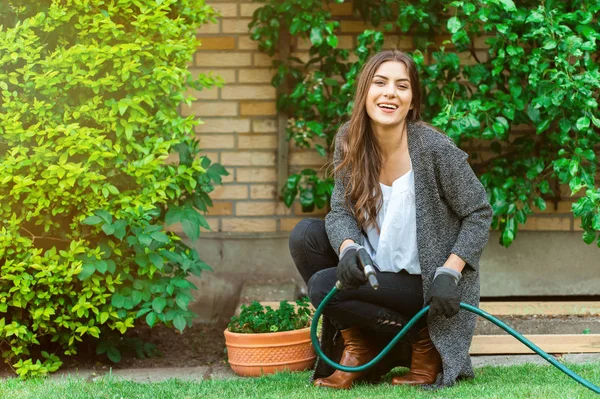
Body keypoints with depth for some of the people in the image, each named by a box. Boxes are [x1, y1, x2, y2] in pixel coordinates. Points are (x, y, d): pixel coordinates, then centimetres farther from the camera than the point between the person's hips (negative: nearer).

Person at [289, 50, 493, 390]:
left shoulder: (434, 148, -20)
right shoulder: (350, 141, -5)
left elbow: (479, 214, -12)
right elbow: (341, 212, -5)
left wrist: (449, 273, -22)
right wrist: (348, 248, -28)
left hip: (426, 283, -6)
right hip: (376, 268, 6)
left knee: (323, 285, -21)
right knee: (305, 235, -12)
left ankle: (423, 340, -2)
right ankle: (356, 343, 1)